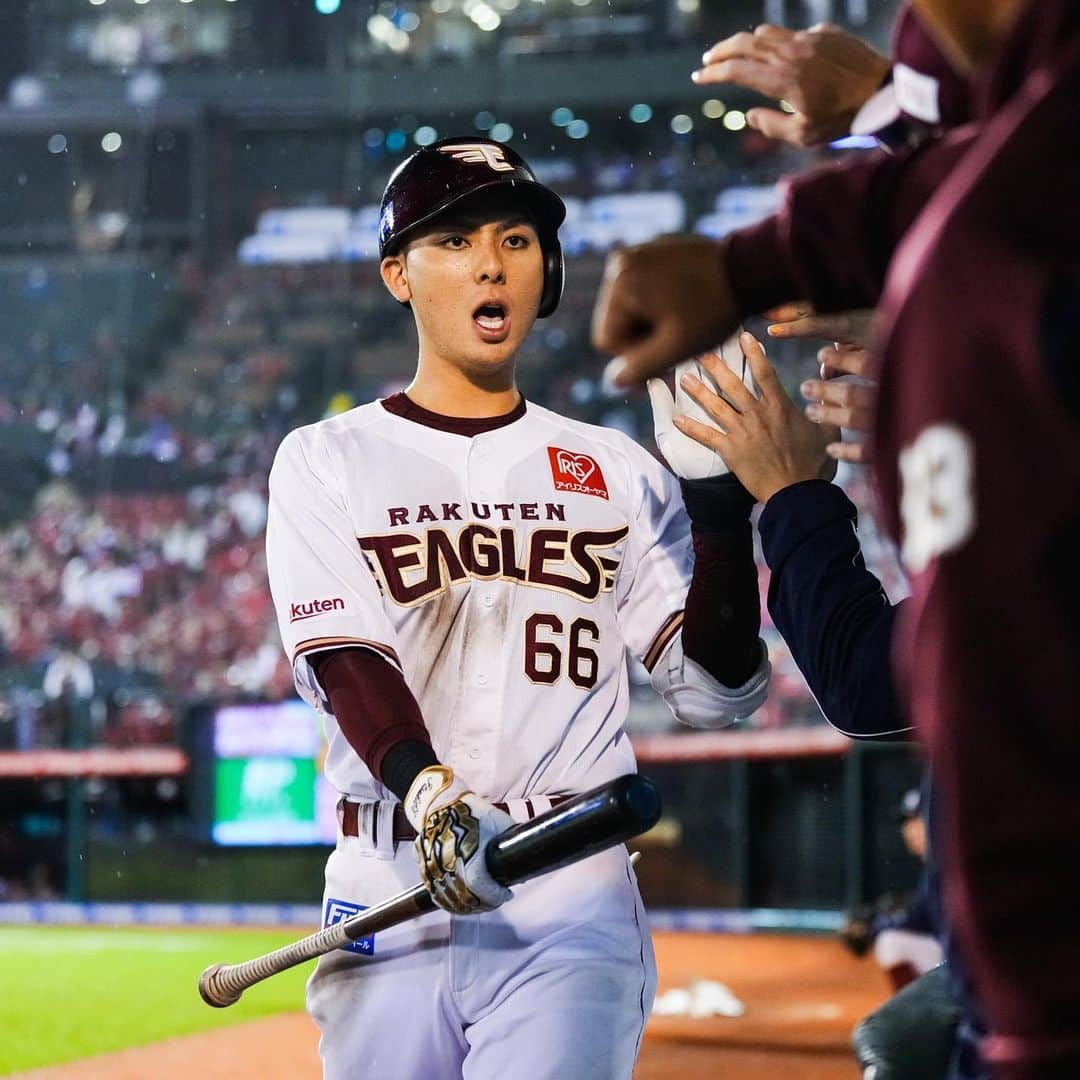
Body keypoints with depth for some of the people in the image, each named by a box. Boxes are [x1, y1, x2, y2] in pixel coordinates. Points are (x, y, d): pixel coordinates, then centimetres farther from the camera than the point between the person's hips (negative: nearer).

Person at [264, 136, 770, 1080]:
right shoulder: (327, 462, 10)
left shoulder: (618, 472, 13)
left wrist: (721, 511, -10)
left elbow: (717, 691, 4)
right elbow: (342, 662, -5)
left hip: (576, 902, 0)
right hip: (389, 896, 0)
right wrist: (423, 791, -24)